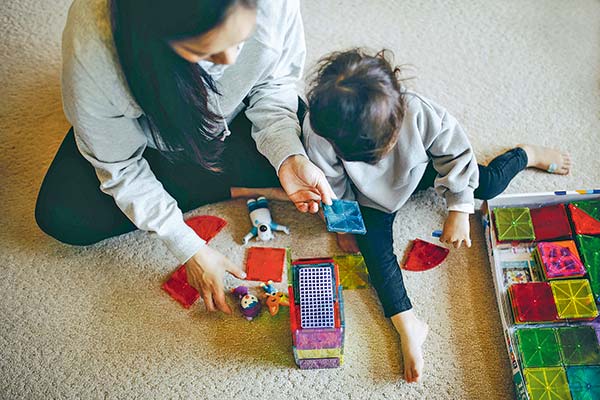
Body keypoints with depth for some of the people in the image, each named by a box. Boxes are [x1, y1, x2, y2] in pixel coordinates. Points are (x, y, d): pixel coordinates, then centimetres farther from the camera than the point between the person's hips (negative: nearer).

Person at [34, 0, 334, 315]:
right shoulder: (91, 50, -40)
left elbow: (274, 83, -14)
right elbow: (119, 166, -24)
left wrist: (289, 156, -31)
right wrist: (189, 249, -25)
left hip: (235, 113, 1)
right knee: (61, 216, -18)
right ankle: (233, 190, -10)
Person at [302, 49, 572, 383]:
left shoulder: (417, 111, -40)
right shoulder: (318, 133, -39)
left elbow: (455, 150, -21)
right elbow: (331, 187, -18)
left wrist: (459, 211, -18)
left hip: (420, 169, 0)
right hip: (373, 196, 0)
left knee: (488, 184, -3)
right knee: (374, 243, -21)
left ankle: (527, 155, 33)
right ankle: (408, 326, -11)